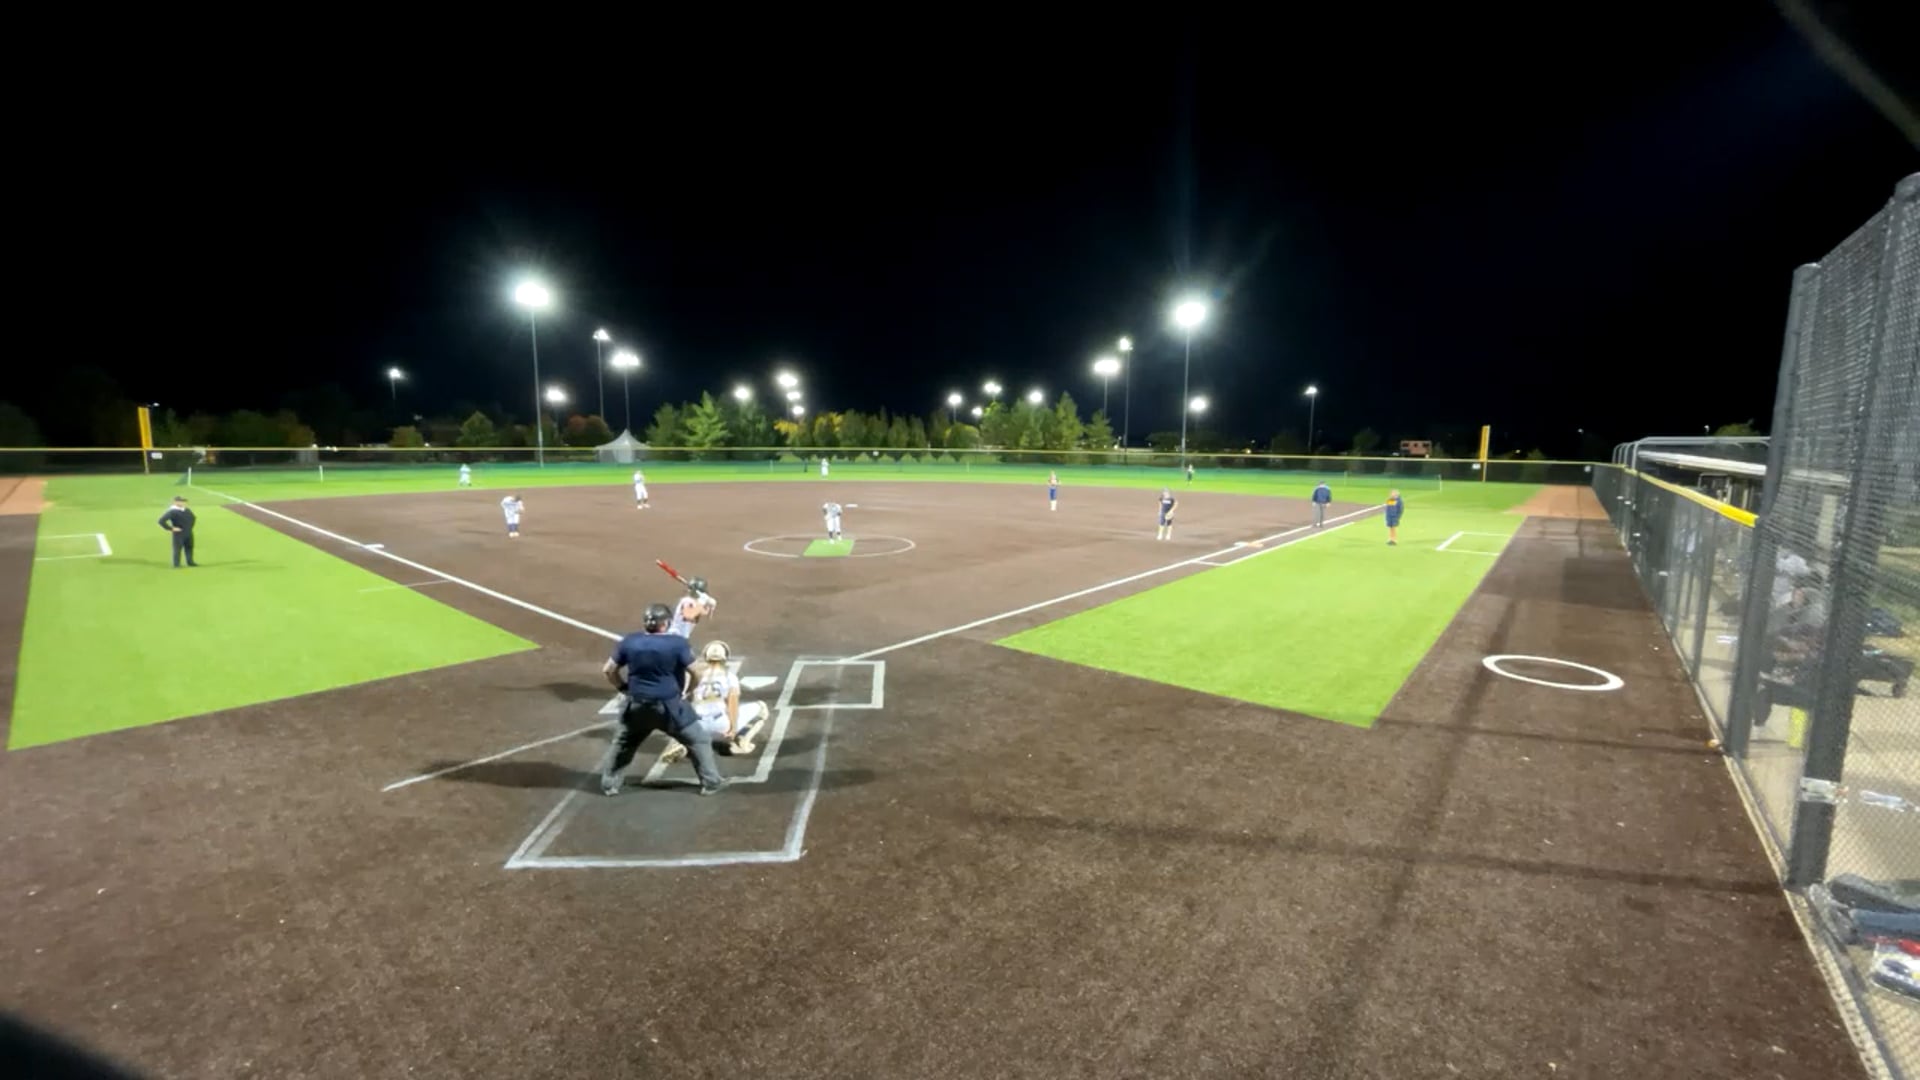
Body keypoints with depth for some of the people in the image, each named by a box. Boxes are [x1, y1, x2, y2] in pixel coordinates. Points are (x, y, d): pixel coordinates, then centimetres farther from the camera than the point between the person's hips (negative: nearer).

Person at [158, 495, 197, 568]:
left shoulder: (187, 510, 7)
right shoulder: (172, 512, -16)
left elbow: (192, 517, 28)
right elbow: (161, 521, -22)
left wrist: (190, 526, 18)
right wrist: (171, 528, -19)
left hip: (189, 533, 7)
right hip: (179, 534, -7)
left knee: (189, 547, 16)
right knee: (177, 549, -1)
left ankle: (190, 562, 28)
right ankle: (176, 565, 6)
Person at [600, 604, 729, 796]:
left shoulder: (629, 642, -3)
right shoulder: (677, 643, -13)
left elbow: (608, 670, 5)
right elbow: (696, 673, -11)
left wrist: (624, 688, 16)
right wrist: (686, 691, 7)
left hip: (637, 706, 3)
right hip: (670, 706, -3)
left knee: (623, 744, 27)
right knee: (698, 741, 12)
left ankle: (609, 783, 36)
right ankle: (711, 782, 15)